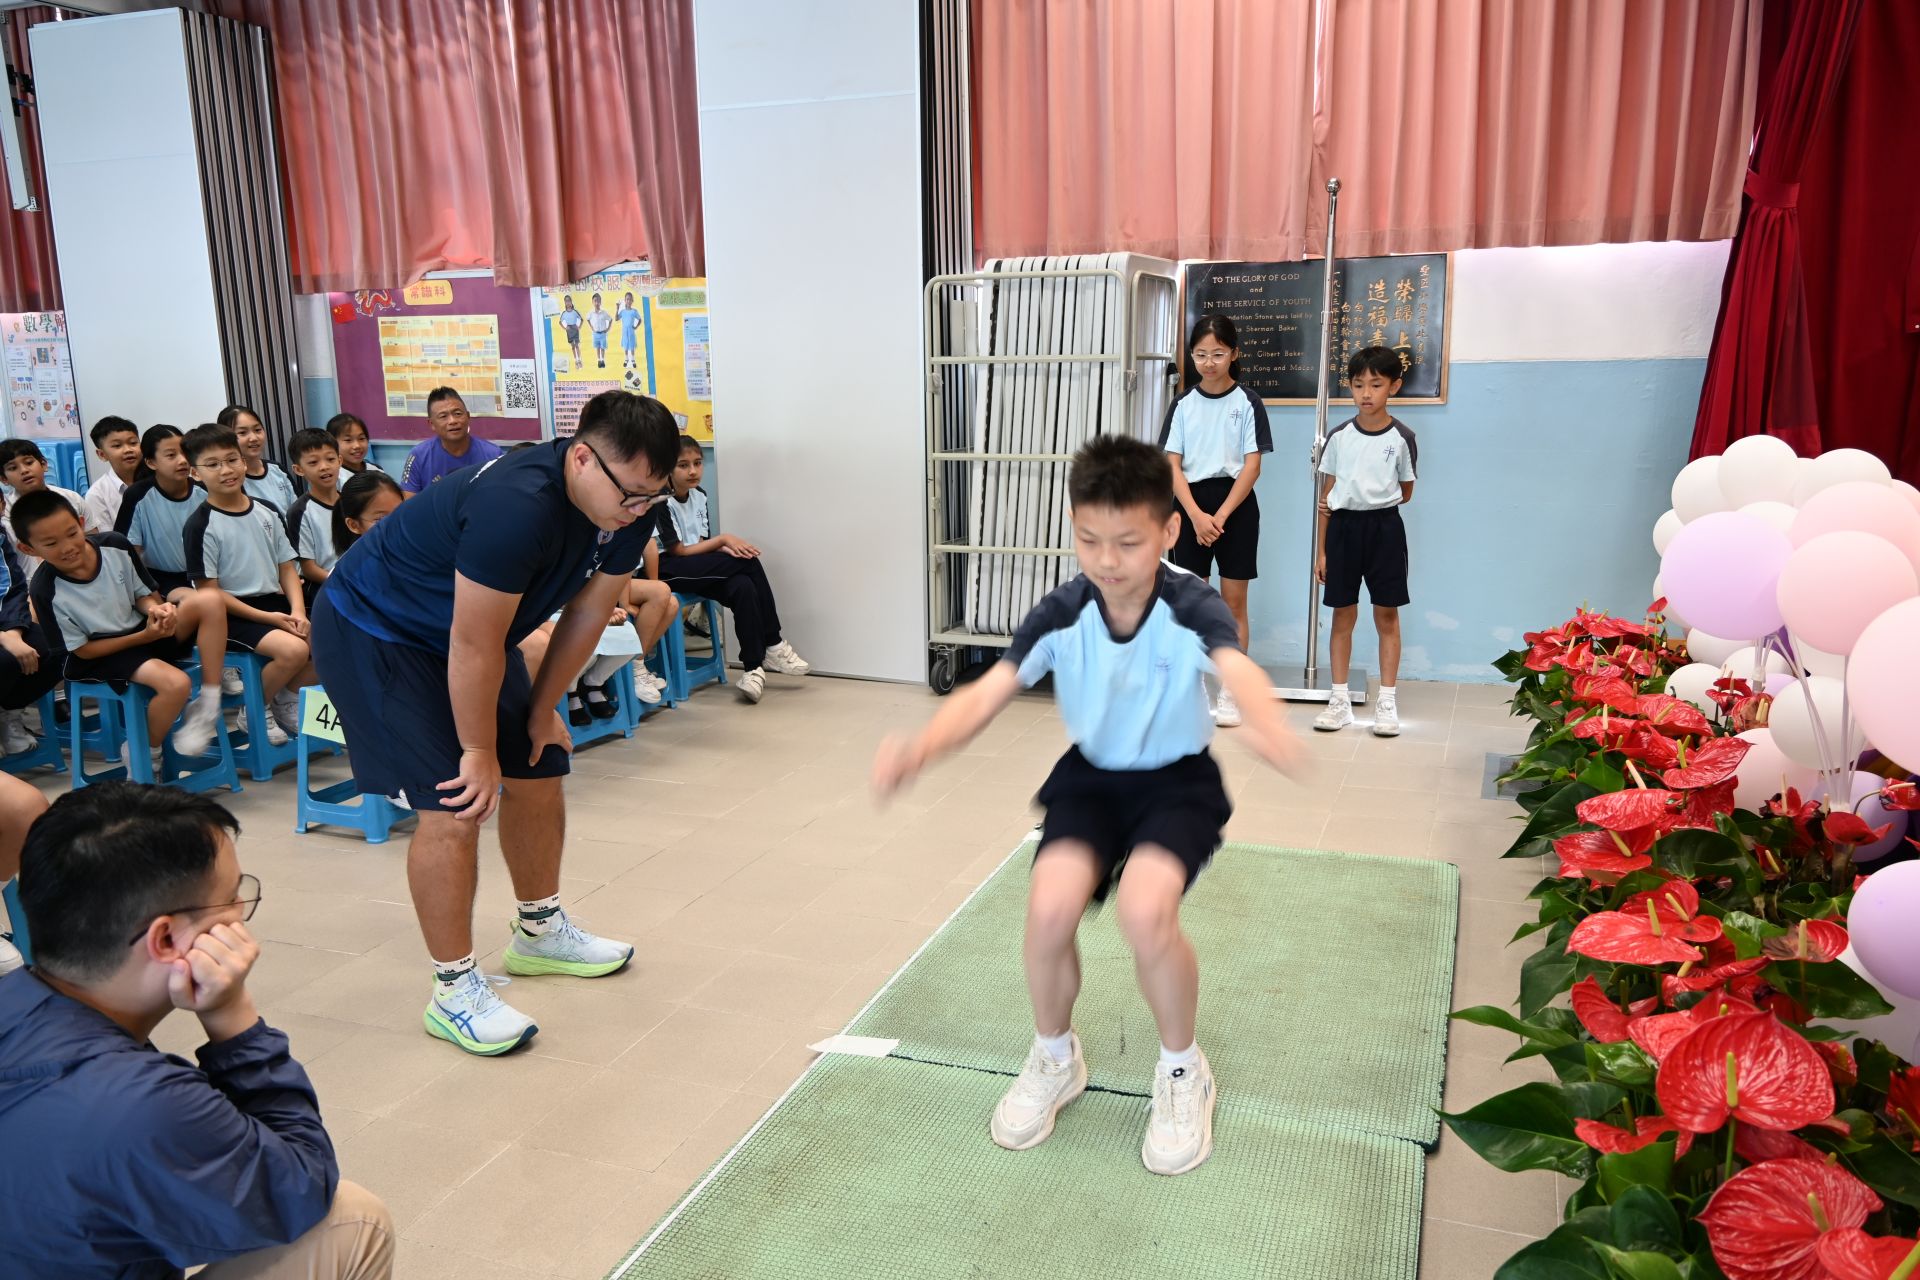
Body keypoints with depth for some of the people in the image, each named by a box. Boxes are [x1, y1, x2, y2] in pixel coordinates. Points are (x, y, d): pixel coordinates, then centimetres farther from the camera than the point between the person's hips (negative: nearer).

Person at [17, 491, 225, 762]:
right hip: (101, 655, -5)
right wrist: (143, 637, -20)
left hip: (145, 628, 5)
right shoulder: (48, 591, -20)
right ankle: (147, 752, -2)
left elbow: (145, 595, 4)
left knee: (207, 603, -22)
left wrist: (155, 609, -21)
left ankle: (209, 703, -15)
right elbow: (82, 650, -11)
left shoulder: (116, 546, -12)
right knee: (176, 684, -31)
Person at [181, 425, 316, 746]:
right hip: (232, 613, -6)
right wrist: (266, 618, -16)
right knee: (293, 650, -30)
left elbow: (287, 566, 10)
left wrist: (297, 611, -8)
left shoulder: (266, 512, 8)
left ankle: (286, 697, 14)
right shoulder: (200, 525, -8)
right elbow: (209, 590, -10)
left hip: (275, 604, 6)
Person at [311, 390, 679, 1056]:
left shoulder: (628, 509, -13)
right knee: (454, 805, -14)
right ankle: (454, 991, 1)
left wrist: (542, 710, 5)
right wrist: (478, 751, -18)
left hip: (464, 631, 8)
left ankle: (540, 932, 33)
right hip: (369, 633, -8)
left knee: (539, 772, 11)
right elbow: (474, 647, -30)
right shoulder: (516, 506, -38)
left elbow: (587, 614, -1)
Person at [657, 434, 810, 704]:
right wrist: (723, 540, -14)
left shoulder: (699, 495, 11)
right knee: (748, 561, -22)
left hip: (698, 570, 7)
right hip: (668, 571, -6)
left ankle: (753, 666, -21)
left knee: (743, 587, -27)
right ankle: (772, 646, -13)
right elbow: (678, 551, -14)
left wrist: (726, 550, -11)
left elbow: (702, 544, 10)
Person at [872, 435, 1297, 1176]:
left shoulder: (1193, 607, -22)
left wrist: (1266, 722, -69)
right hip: (1090, 777, 3)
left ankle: (1183, 1072, 2)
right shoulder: (1060, 614, -16)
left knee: (1144, 908, -29)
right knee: (1050, 907, -23)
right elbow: (987, 694, -26)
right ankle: (1054, 1059, 11)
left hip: (1178, 781, -2)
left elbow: (1240, 671, -43)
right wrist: (921, 748, -48)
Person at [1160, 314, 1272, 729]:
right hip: (1191, 506, 2)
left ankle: (1230, 693, 9)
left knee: (1233, 601, 1)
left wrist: (1220, 516, -14)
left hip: (1236, 505, -2)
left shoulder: (1247, 402, -2)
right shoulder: (1182, 405, 4)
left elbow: (1252, 466, -6)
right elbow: (1172, 467, -2)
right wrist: (1197, 515, -14)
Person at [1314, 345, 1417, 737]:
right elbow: (1327, 497, 5)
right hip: (1344, 528, 1)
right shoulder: (1338, 436, 2)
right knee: (1343, 615, 6)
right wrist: (1322, 551, 4)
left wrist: (1374, 501, -6)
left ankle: (1386, 702, 11)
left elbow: (1405, 493, 7)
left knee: (1387, 615, 4)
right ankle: (1340, 700, 14)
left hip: (1384, 528, -1)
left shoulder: (1401, 438, -2)